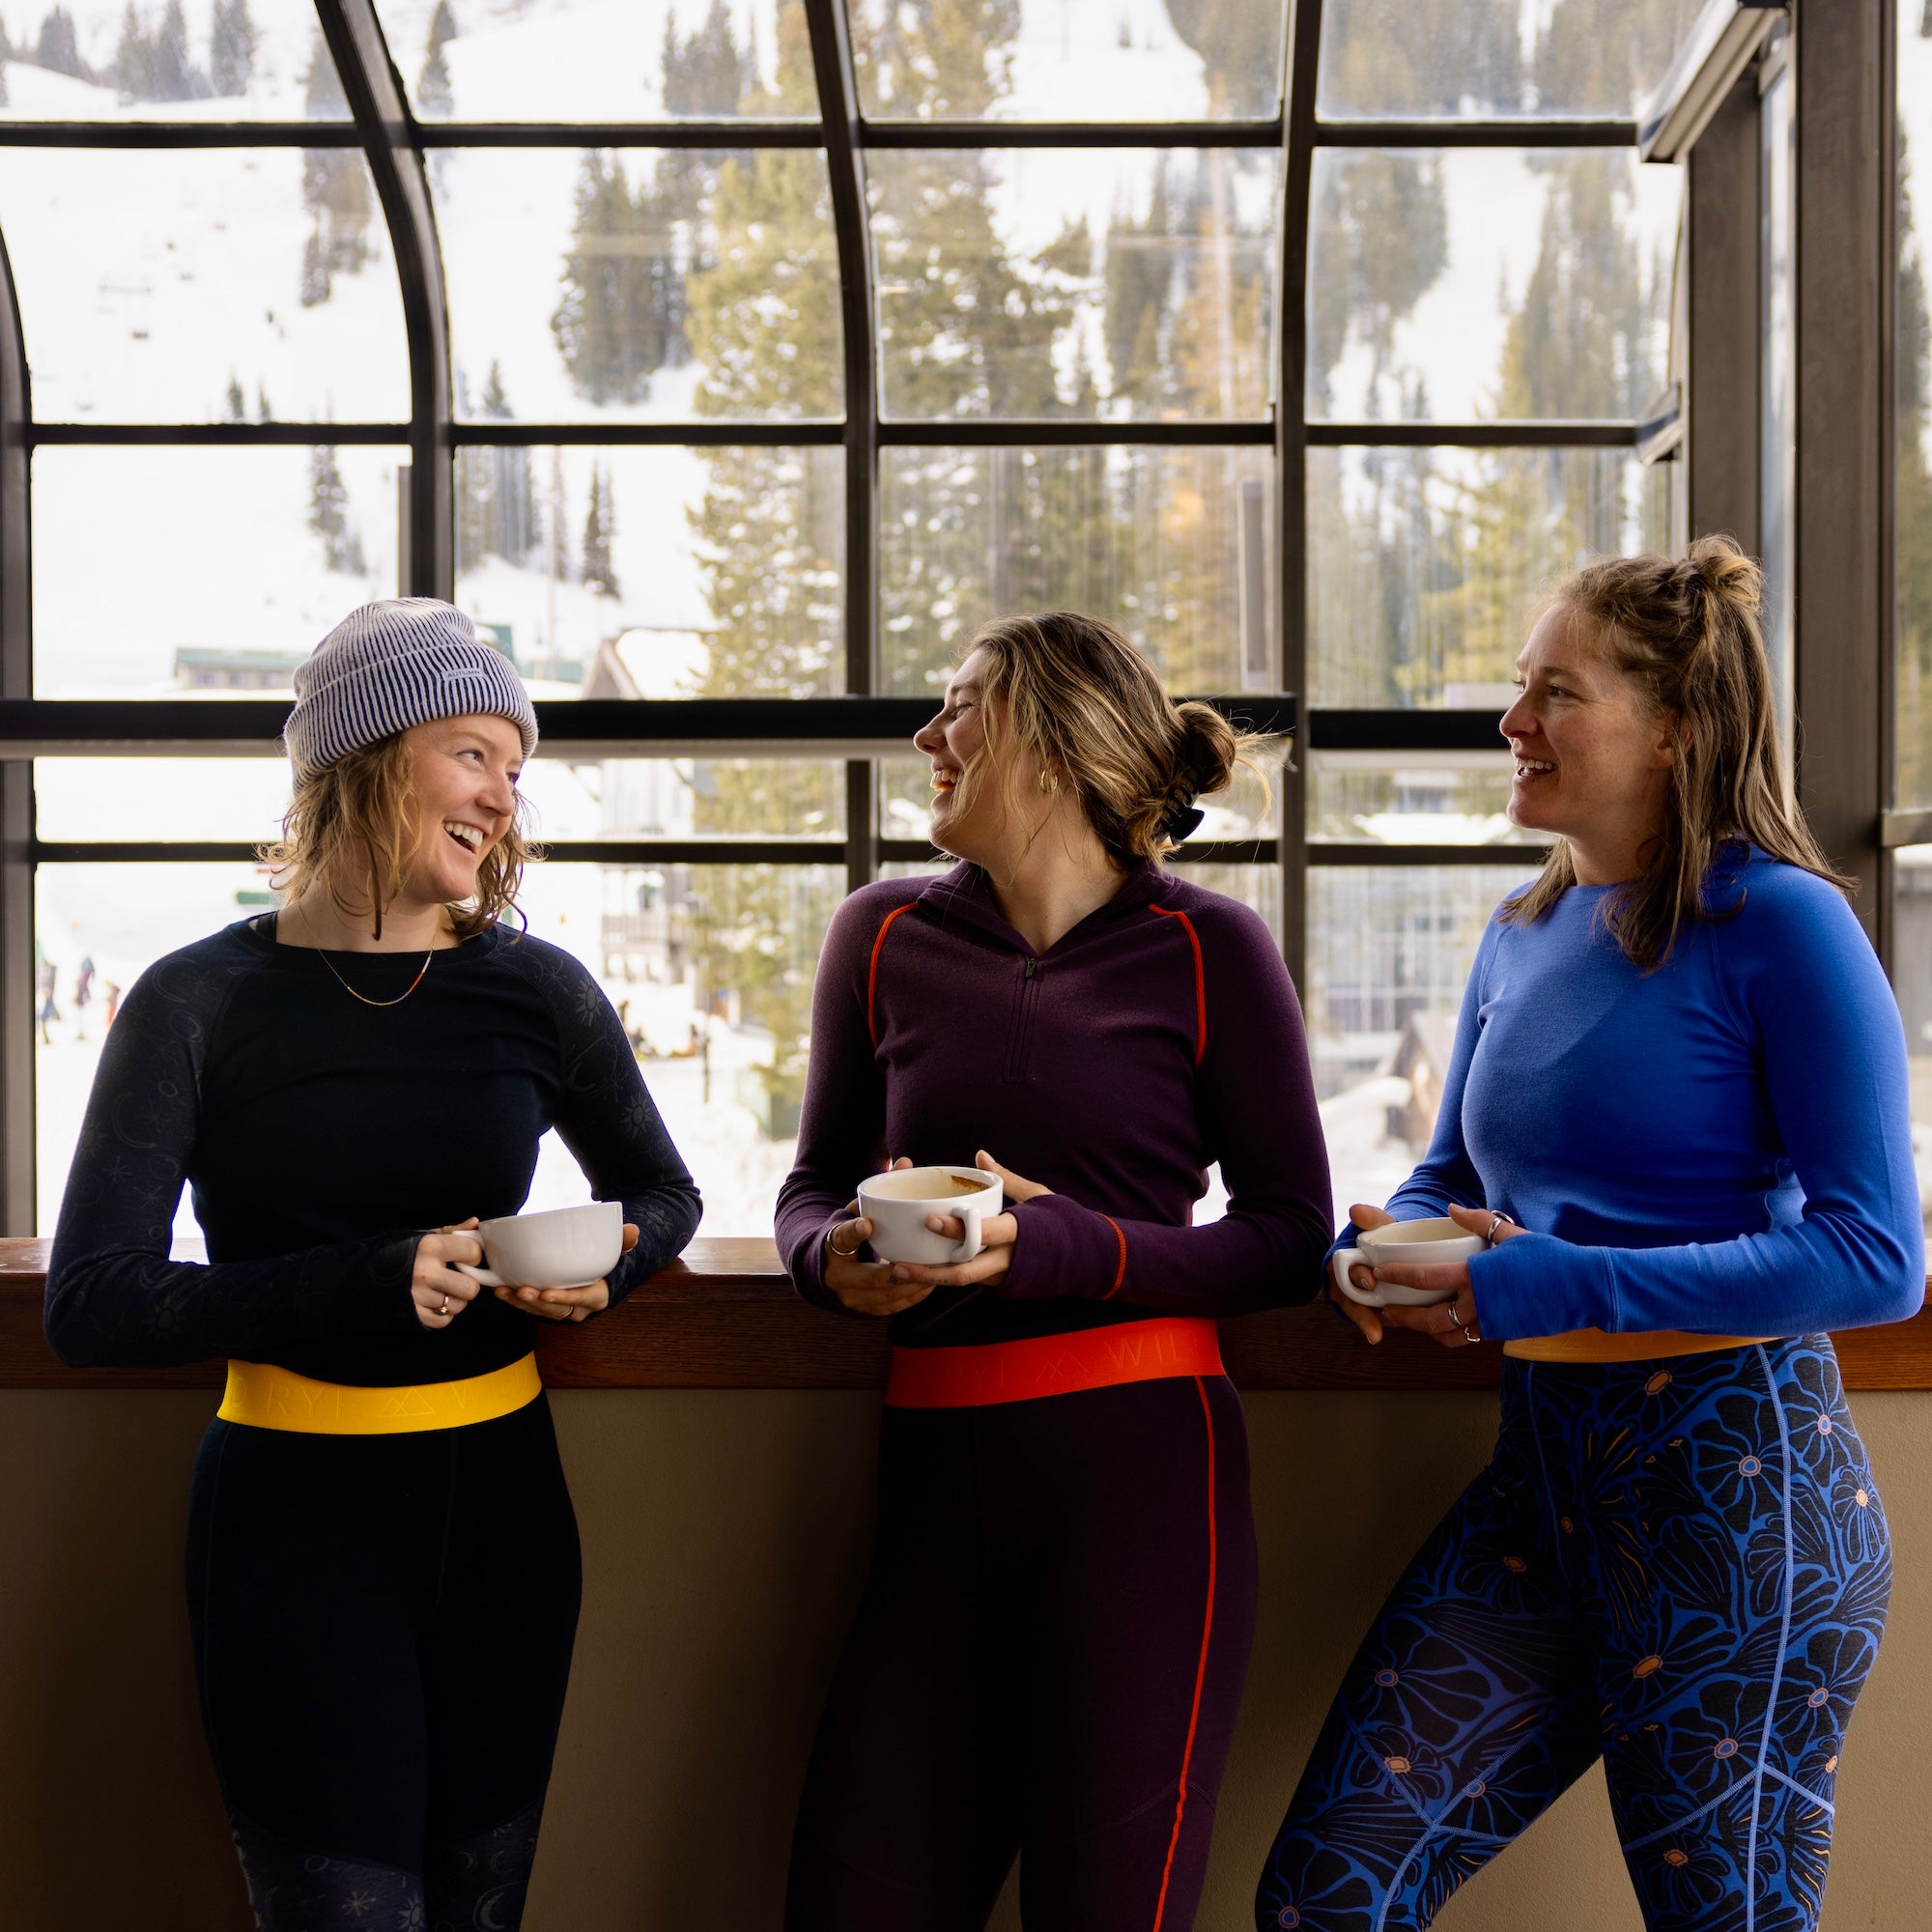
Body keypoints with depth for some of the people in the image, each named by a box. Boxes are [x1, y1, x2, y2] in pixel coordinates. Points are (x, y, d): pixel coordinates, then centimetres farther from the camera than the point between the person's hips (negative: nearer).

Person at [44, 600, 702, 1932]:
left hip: (500, 1499, 4)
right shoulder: (201, 1005, -6)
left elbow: (660, 1193, 18)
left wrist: (603, 1268, -6)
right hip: (294, 1511, -3)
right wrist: (365, 1283, -22)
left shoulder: (538, 991, 3)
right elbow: (92, 1304, -11)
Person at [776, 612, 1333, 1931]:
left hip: (1144, 1472, -3)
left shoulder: (1207, 949, 1)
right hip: (937, 1479, 3)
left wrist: (1071, 1249, -14)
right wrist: (839, 1255, -5)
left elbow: (1292, 1237, 1)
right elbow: (814, 1188, 18)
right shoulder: (886, 937, 11)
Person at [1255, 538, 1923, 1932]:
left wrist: (1553, 1282, -21)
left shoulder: (1780, 925, -11)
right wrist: (1390, 1251, -2)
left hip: (1734, 1479, -6)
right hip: (1545, 1468, 7)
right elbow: (1449, 1174, 23)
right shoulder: (1523, 937, 11)